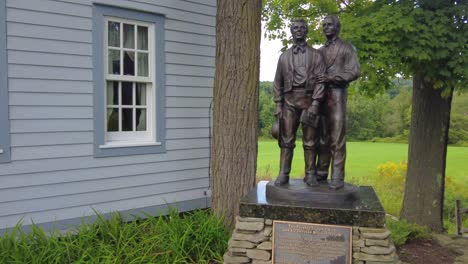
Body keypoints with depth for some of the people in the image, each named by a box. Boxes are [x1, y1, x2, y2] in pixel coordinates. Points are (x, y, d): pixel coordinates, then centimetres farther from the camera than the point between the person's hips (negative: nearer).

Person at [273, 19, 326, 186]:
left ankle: (310, 175, 8)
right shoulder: (284, 56, 15)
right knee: (286, 139, -1)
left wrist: (315, 104, -12)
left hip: (309, 99, -1)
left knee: (310, 140, 1)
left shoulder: (316, 55, 8)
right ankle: (283, 174, 2)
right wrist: (278, 105, 4)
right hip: (289, 100, 2)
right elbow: (278, 82, 13)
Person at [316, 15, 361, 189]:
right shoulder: (320, 51, 21)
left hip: (336, 94, -5)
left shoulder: (347, 48, 5)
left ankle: (337, 178, -6)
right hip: (320, 95, 5)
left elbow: (355, 72, -7)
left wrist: (331, 78, -15)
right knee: (322, 137, 6)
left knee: (337, 139, -8)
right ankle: (321, 173, 11)